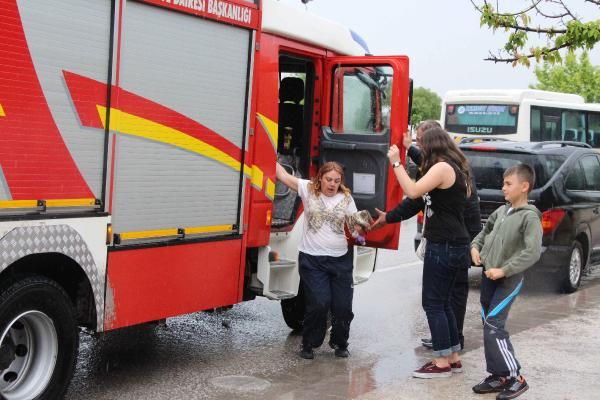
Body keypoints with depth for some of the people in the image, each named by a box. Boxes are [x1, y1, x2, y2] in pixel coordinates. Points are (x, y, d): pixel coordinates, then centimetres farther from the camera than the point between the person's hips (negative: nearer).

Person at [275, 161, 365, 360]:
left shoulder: (346, 198, 5)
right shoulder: (308, 189, 0)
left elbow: (356, 226, 3)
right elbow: (283, 175, -3)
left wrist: (361, 226, -18)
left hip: (340, 259, 2)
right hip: (312, 259, -2)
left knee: (342, 306, 3)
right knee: (319, 304, -10)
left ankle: (340, 343, 29)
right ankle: (309, 345, 13)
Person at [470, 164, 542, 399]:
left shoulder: (530, 216, -12)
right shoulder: (501, 211, 10)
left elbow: (533, 252, -21)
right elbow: (486, 231, 27)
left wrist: (504, 270, -21)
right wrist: (475, 246, 7)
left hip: (508, 280, -8)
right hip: (488, 276, 8)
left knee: (493, 327, -12)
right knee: (488, 326, 9)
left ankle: (515, 378, -2)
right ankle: (498, 375, 18)